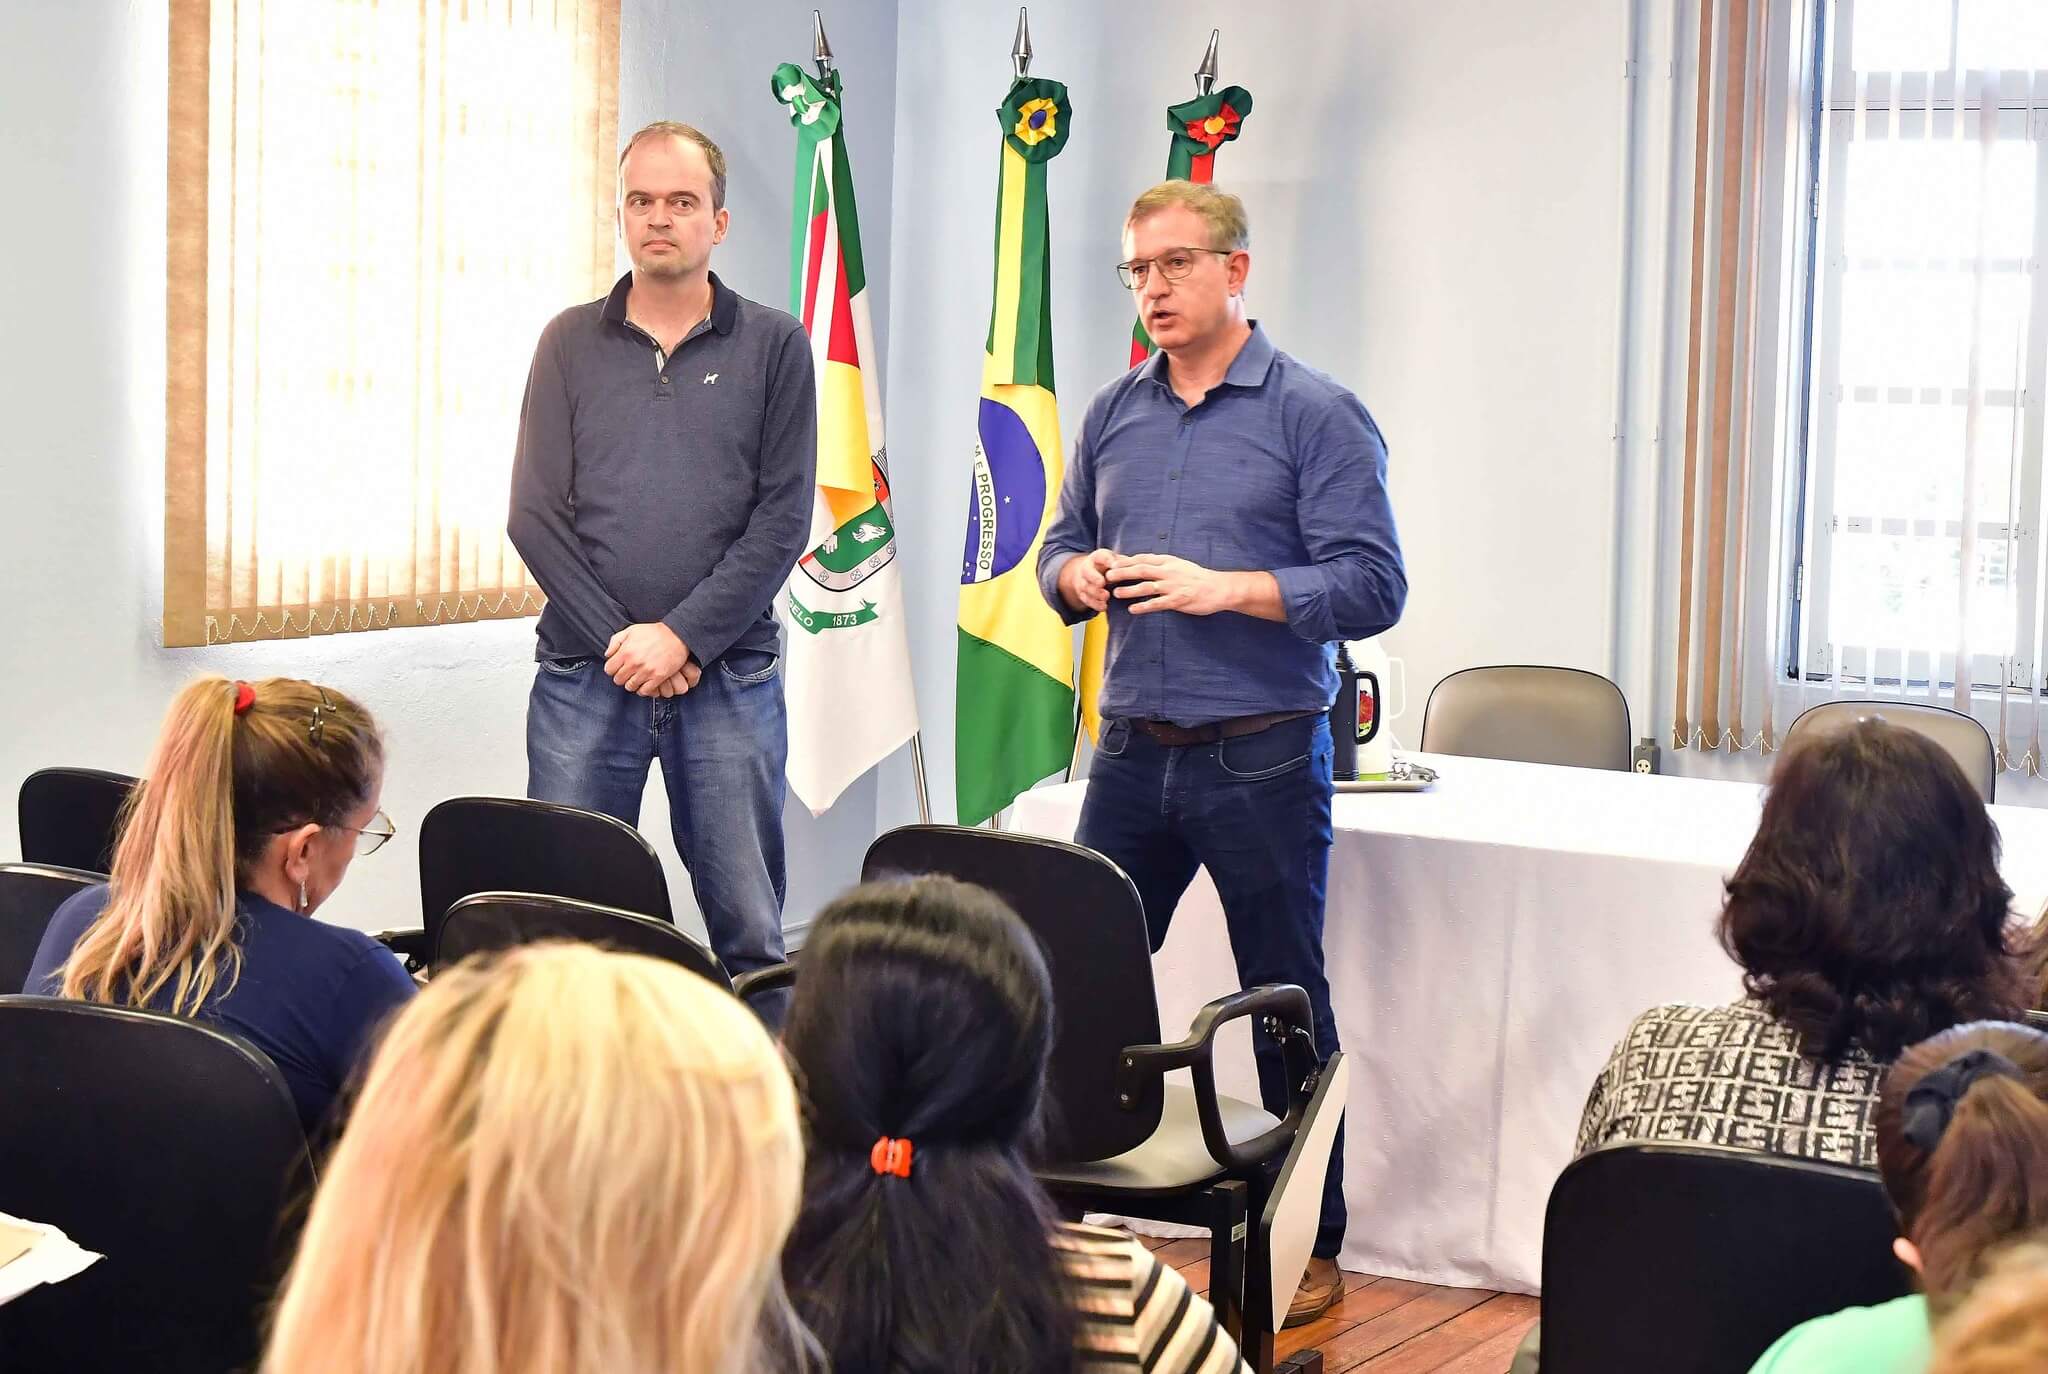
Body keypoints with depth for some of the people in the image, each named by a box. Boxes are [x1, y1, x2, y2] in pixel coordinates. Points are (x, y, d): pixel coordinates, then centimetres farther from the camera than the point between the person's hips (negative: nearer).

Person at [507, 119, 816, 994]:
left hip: (729, 680, -1)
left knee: (750, 935, -1)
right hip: (583, 678, 1)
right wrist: (618, 641, -7)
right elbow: (535, 514, 4)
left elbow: (782, 519, -1)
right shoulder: (571, 343, 9)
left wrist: (683, 636, -10)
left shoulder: (773, 346, 6)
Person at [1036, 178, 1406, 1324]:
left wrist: (1223, 588, -19)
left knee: (1288, 1004, 4)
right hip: (1133, 750, 5)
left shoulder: (1318, 415, -5)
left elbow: (1373, 587, -11)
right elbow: (1062, 548, 20)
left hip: (1263, 758, -5)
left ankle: (1312, 1249, 15)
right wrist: (1078, 575, -4)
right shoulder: (1114, 415, 13)